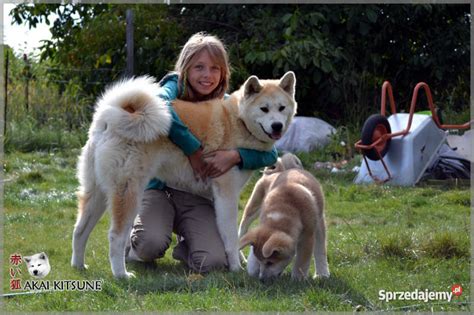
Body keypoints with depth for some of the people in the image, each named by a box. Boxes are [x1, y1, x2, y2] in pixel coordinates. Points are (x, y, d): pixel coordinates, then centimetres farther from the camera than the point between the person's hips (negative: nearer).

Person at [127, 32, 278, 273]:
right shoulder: (174, 88, -6)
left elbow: (268, 154, -4)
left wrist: (235, 156, -24)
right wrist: (193, 149, -32)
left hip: (198, 197, 3)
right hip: (158, 187, -2)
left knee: (213, 262, -22)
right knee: (152, 244, -32)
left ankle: (185, 247, 15)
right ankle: (133, 246, 7)